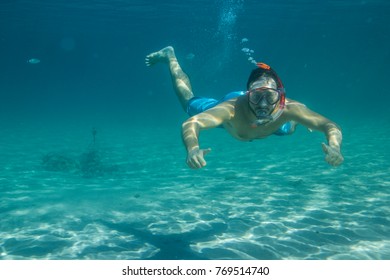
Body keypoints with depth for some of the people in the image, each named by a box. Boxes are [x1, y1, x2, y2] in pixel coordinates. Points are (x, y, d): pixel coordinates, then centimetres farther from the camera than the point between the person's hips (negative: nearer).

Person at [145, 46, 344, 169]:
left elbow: (331, 126, -47)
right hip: (226, 104, -2)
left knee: (288, 127, 30)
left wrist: (334, 147, -69)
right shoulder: (232, 108, -51)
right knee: (189, 101, 25)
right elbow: (191, 124, -62)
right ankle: (169, 55, 45)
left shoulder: (287, 108, -45)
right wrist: (192, 149, -84)